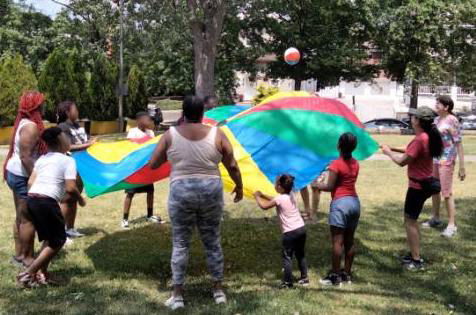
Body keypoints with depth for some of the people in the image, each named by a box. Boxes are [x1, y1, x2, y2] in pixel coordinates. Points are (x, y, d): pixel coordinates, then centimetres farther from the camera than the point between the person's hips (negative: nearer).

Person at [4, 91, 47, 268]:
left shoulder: (23, 122, 11)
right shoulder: (31, 126, -19)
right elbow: (25, 157, -24)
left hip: (14, 173, 10)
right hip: (23, 176, -10)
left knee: (21, 217, 17)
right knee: (28, 219, -1)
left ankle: (19, 254, 25)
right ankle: (26, 258, 7)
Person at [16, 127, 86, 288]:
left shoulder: (42, 158, 19)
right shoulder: (68, 160, 0)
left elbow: (30, 182, 14)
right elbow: (70, 188, -10)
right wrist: (81, 199, 8)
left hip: (31, 200, 7)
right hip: (47, 202, -7)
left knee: (48, 238, 24)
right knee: (58, 240, 7)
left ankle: (41, 273, 21)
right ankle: (28, 274, 1)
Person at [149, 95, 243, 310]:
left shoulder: (170, 135, -3)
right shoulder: (216, 134, -3)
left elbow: (153, 164, 3)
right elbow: (232, 166, 2)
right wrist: (239, 186, 17)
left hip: (181, 192, -1)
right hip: (211, 192, 1)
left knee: (180, 244, 9)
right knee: (212, 242, 14)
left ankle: (177, 295, 11)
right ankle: (218, 290, 23)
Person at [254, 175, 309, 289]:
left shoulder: (280, 199, -13)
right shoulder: (291, 195, 9)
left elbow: (264, 206, -4)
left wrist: (257, 196, 12)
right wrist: (263, 195, 25)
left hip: (290, 232, -8)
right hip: (301, 228, 8)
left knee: (287, 257, -1)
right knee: (301, 254, 18)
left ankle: (287, 282, -1)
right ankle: (304, 278, 24)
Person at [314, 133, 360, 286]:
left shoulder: (336, 164, -13)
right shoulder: (355, 163, 8)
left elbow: (330, 187, -12)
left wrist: (318, 184, 6)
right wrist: (325, 182, 20)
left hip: (340, 203, -7)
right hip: (355, 202, 7)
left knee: (337, 241, -2)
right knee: (349, 241, 12)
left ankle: (335, 275, 1)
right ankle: (347, 273, 18)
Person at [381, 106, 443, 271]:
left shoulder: (420, 139, -24)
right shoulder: (428, 136, 6)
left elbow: (402, 161, -20)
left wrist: (388, 152, -5)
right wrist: (394, 148, 10)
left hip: (418, 185, -10)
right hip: (424, 183, 10)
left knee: (410, 221, 0)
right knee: (412, 219, 20)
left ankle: (416, 261, 5)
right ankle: (414, 254, 29)